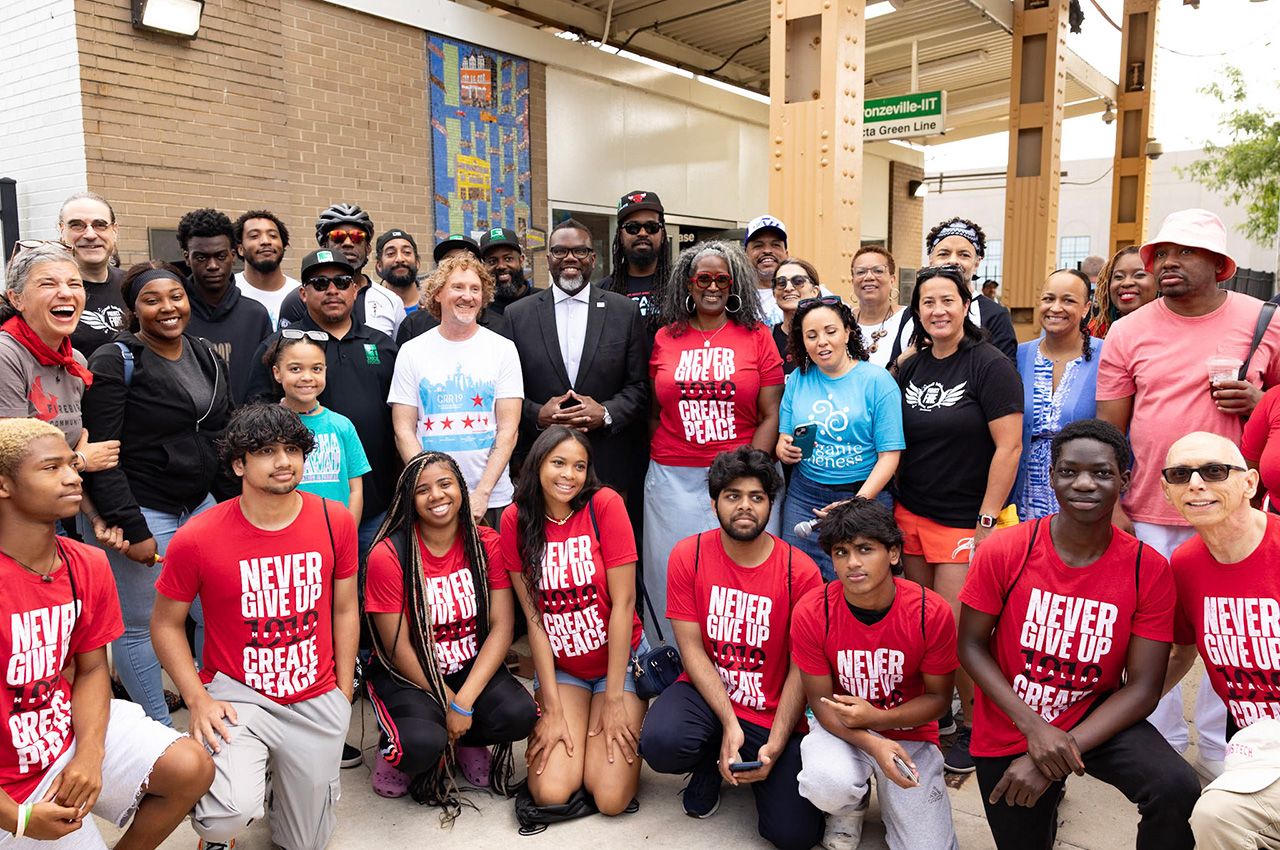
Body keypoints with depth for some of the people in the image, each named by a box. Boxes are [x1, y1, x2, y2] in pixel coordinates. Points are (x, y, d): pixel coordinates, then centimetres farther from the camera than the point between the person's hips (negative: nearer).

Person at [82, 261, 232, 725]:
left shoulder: (208, 356, 9)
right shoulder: (116, 362, -10)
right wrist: (132, 529, -17)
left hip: (201, 505, 6)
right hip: (144, 512, -6)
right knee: (141, 626, 4)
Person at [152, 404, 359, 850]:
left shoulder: (336, 521, -6)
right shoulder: (197, 538, -14)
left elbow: (345, 610, 3)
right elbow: (166, 623, -1)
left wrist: (344, 695, 3)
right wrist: (198, 700, -11)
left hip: (318, 701, 3)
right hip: (237, 694, -2)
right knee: (235, 812, -28)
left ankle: (281, 773, 46)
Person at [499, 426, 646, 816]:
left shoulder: (605, 504, -15)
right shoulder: (515, 519, -8)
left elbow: (623, 602, -14)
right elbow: (534, 616, -7)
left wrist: (613, 699, -13)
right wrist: (552, 708, -10)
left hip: (618, 658, -1)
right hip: (558, 666, 2)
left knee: (610, 797, -11)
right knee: (550, 792, -13)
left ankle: (624, 719, 17)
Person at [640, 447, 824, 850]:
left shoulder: (801, 572, -11)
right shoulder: (688, 556, -8)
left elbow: (801, 668, -8)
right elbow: (691, 647, -8)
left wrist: (774, 746, -17)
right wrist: (729, 723, -17)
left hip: (774, 712, 0)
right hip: (705, 693, 1)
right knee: (660, 742, -32)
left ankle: (756, 765, 21)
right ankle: (710, 764, 7)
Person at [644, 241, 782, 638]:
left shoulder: (757, 335, 4)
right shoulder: (665, 338, 8)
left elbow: (770, 415, -1)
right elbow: (654, 412, 13)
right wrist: (659, 465, 3)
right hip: (674, 481, 2)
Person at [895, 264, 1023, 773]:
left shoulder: (990, 365, -8)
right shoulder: (911, 369, 9)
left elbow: (1008, 447, -12)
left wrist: (987, 523, -14)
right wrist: (893, 508, 9)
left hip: (963, 522, -5)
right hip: (911, 515, 5)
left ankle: (975, 726, 16)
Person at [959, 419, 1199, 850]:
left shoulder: (1149, 569, -15)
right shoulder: (1003, 552, -17)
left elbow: (1142, 689, -13)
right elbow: (971, 646, -10)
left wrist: (1065, 751, -22)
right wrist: (1033, 727, -21)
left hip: (1096, 717, 0)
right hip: (1009, 730, 0)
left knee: (1177, 789, -27)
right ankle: (1047, 798, 45)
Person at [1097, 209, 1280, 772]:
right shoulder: (1128, 332, 1)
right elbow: (1109, 430, 2)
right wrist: (1111, 505, -5)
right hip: (1149, 514, 0)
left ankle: (1219, 750, 30)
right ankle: (1163, 744, 27)